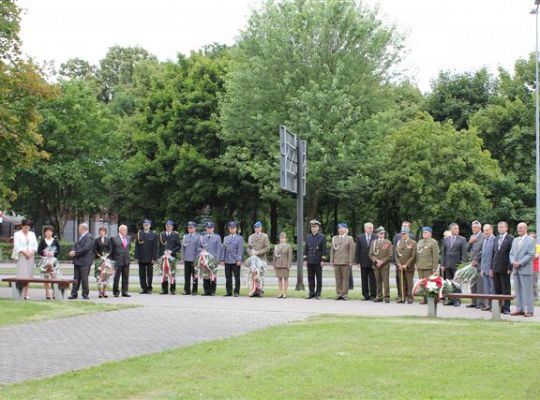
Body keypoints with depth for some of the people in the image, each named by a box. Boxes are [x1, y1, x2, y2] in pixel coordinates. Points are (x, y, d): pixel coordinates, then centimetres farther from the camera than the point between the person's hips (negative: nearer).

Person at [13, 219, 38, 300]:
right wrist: (25, 252, -15)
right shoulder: (17, 234, 3)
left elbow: (35, 245, 13)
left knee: (28, 275, 1)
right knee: (22, 275, -11)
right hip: (21, 257, -4)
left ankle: (26, 294, 3)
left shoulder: (32, 234, 16)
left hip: (30, 257, 4)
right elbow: (17, 246, -5)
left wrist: (31, 252, -6)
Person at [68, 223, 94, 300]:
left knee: (84, 279, -5)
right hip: (77, 261, 8)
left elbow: (86, 248, -19)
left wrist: (75, 253, -15)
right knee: (76, 279, 8)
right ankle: (74, 294, 12)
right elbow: (75, 245, 17)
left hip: (85, 262, -8)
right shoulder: (80, 237, 18)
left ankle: (85, 295, 3)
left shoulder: (89, 237, -10)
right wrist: (73, 251, -5)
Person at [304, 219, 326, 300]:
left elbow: (324, 249, -4)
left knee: (319, 278, 1)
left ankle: (318, 294, 5)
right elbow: (306, 248, 13)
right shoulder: (308, 237, 10)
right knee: (310, 278, 6)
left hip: (318, 261, -4)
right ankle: (311, 293, 12)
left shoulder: (322, 237, -1)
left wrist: (322, 260, -9)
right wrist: (305, 259, 7)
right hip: (310, 261, 4)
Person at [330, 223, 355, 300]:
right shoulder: (334, 238, 14)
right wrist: (331, 261, 6)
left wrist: (350, 261, -7)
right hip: (336, 262, 3)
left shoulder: (349, 239, 5)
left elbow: (352, 251, 0)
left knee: (345, 279, -1)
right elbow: (332, 250, 13)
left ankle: (344, 295, 2)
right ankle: (338, 294, 7)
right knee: (338, 279, 3)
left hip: (345, 262, -3)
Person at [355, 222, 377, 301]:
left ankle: (373, 295, 6)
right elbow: (358, 250, 4)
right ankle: (366, 295, 12)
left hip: (373, 262, -2)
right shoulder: (360, 238, 5)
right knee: (364, 280, 6)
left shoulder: (376, 238, -1)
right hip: (363, 262, 2)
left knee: (373, 279, 1)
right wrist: (358, 261, -2)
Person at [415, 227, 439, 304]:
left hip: (428, 267, -6)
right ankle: (425, 298, 11)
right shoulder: (420, 242, 16)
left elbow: (436, 256, -7)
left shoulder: (433, 242, -4)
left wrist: (435, 267, -11)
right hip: (420, 267, 6)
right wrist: (417, 265, 13)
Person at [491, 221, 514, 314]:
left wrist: (510, 268, -15)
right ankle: (498, 306, 12)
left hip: (504, 268, -6)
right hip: (496, 268, 6)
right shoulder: (496, 239, 16)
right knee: (497, 289, 7)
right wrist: (491, 268, 12)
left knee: (506, 289, -1)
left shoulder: (510, 239, -6)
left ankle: (506, 308, 2)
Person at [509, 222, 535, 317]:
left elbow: (531, 254, -10)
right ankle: (519, 309, 11)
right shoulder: (515, 240, 18)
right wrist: (513, 261, -4)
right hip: (516, 269, 6)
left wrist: (520, 263, -15)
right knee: (518, 290, 7)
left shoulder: (530, 240, -2)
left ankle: (529, 310, -3)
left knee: (527, 290, -5)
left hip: (525, 269, -6)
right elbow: (511, 253, 16)